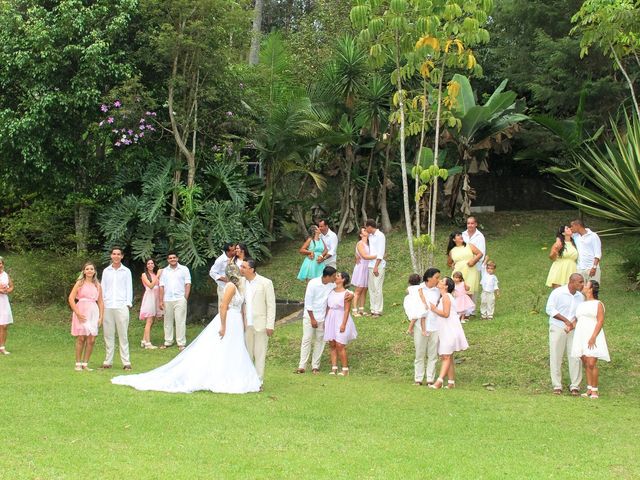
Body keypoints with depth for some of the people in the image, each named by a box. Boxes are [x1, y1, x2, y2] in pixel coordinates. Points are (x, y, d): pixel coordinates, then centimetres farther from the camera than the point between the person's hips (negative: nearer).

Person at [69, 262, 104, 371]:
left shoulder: (97, 285, 11)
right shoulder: (80, 283, 2)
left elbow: (100, 302, 12)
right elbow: (71, 298, -5)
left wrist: (101, 317, 3)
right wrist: (78, 313, -12)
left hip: (93, 312, 3)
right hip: (81, 312, -3)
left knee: (91, 340, -1)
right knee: (81, 338, -3)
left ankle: (85, 363, 8)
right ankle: (78, 364, 5)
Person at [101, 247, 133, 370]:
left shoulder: (126, 271, 8)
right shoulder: (106, 271, 13)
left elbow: (129, 288, 7)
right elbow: (102, 288, 14)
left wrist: (128, 303, -3)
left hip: (121, 306, -2)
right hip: (107, 307, 2)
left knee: (123, 335, -4)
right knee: (108, 334, 3)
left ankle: (126, 362, -4)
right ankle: (108, 361, 7)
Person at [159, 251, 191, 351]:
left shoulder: (184, 269, 5)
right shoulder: (165, 271, 13)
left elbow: (188, 284, 2)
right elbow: (161, 286, 10)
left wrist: (185, 298, -6)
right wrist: (161, 300, 4)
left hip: (180, 299, -3)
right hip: (167, 300, 3)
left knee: (180, 321, -6)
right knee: (168, 321, 6)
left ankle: (181, 343, -5)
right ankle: (168, 341, 14)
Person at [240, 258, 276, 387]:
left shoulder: (266, 283, -6)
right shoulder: (242, 283, 5)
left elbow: (271, 305, -5)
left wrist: (270, 325, -9)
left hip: (260, 325, -4)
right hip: (247, 325, 4)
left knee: (260, 354, 1)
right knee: (247, 354, 9)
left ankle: (258, 382, 6)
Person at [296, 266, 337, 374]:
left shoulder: (333, 285, -5)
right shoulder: (313, 283, -17)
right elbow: (308, 302, -13)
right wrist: (312, 319, -12)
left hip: (323, 317, 4)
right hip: (309, 316, -4)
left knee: (320, 341, 5)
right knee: (307, 340, -4)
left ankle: (315, 366, 12)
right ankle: (302, 366, -3)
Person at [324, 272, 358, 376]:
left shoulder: (346, 293, -11)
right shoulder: (331, 291, 8)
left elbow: (346, 310, -13)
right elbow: (328, 307, 12)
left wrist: (343, 324, -17)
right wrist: (325, 321, 11)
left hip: (341, 320, -6)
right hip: (331, 319, 6)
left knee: (340, 345, -6)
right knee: (332, 345, 6)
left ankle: (345, 369, 4)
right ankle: (334, 368, 10)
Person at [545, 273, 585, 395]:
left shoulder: (580, 297, 5)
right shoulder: (558, 293, -10)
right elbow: (550, 309, -13)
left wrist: (574, 323, -10)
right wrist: (566, 321, -16)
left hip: (573, 330, 4)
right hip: (557, 329, -4)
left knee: (575, 357, -1)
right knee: (556, 357, 0)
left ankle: (575, 386, 7)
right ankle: (557, 386, 9)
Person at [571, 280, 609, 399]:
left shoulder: (598, 304, -2)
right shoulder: (581, 305, 19)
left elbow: (600, 321, -10)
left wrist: (593, 337, -19)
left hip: (593, 337, -6)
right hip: (581, 337, 6)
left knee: (591, 364, -13)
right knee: (586, 364, 4)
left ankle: (594, 390, -7)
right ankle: (589, 389, 7)